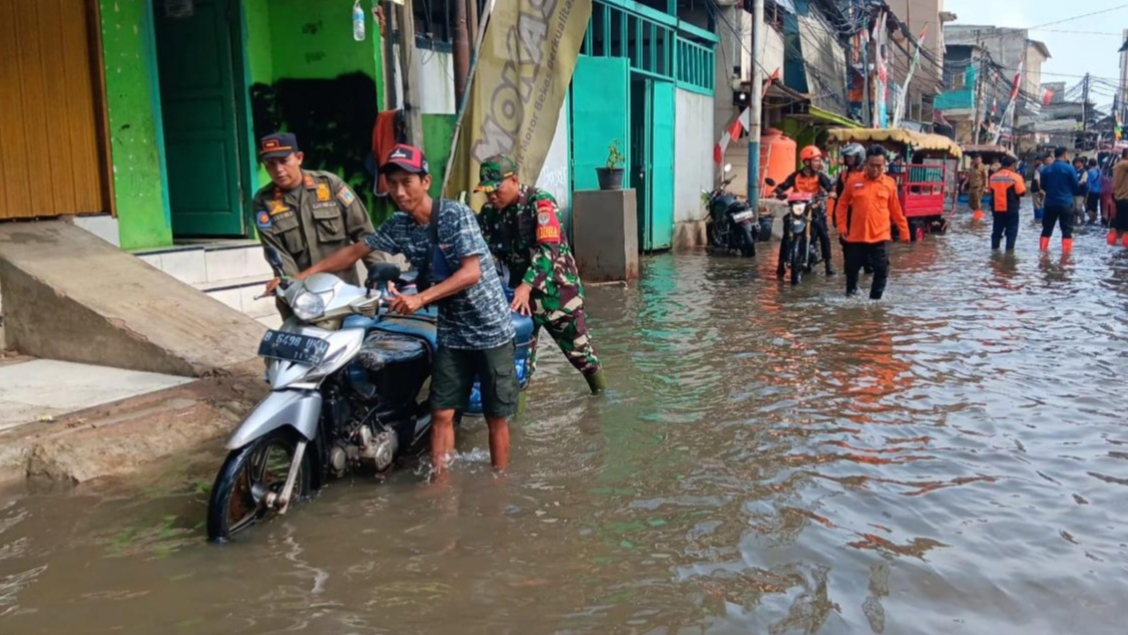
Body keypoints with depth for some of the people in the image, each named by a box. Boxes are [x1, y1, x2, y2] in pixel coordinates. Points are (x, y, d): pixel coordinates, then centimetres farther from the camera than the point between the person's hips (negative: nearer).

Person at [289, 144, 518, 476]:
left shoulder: (456, 214, -17)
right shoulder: (398, 225, 1)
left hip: (489, 329, -5)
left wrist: (420, 298, -30)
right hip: (452, 332, 5)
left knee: (496, 416, 4)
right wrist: (301, 276, 4)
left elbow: (471, 273, -23)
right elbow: (355, 251, 9)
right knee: (441, 413, 1)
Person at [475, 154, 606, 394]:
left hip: (556, 289, -4)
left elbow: (549, 249, -28)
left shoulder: (540, 202, -19)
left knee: (578, 347, 10)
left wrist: (527, 285, -39)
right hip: (521, 292, 4)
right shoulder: (490, 212, 0)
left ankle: (602, 393, 32)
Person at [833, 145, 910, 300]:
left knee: (881, 270, -3)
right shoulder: (854, 182, 0)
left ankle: (875, 298, 11)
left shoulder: (890, 183, 1)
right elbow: (842, 205, 8)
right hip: (857, 235, 1)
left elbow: (896, 210, 6)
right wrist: (841, 226, 0)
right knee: (852, 267, 12)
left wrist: (904, 232, 9)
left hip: (881, 236, -1)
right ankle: (851, 292, 36)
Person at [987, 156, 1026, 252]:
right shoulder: (1015, 177, -10)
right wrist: (1023, 184, 9)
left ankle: (994, 249, 17)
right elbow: (1021, 192, -9)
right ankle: (1009, 250, 1)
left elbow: (991, 191, 15)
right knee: (1011, 231, 4)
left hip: (997, 208, 4)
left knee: (997, 230, 14)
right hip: (1011, 209, -4)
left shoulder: (993, 176, 3)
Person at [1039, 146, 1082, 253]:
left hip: (1050, 203, 3)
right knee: (1067, 229, 2)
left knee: (1047, 228, 13)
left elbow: (1043, 186, 9)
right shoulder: (1069, 168, -9)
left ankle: (1043, 249, 14)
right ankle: (1066, 251, -2)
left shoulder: (1046, 169, 1)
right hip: (1066, 203, -3)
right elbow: (1076, 186, -1)